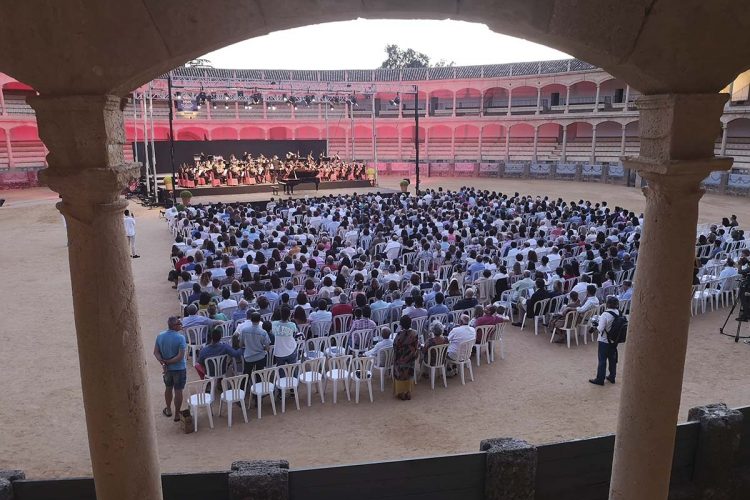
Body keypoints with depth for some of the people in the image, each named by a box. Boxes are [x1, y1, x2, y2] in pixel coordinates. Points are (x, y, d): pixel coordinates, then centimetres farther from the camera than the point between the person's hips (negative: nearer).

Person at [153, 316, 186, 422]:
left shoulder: (160, 336, -6)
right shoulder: (180, 338, -22)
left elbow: (156, 352, -5)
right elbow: (180, 357, -25)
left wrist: (163, 363, -13)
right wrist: (167, 362, -16)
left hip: (167, 368, 5)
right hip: (179, 369, -5)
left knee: (168, 388, 24)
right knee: (178, 391, 8)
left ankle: (168, 410, 41)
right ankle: (177, 415, 19)